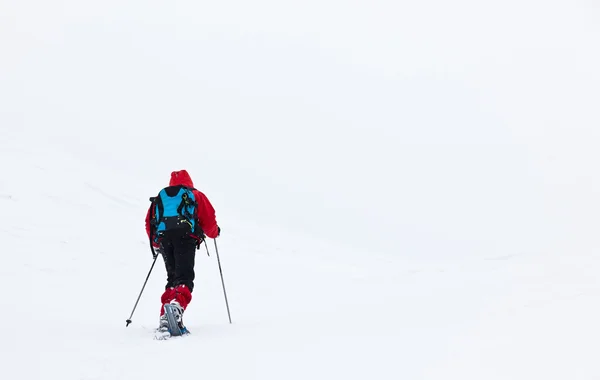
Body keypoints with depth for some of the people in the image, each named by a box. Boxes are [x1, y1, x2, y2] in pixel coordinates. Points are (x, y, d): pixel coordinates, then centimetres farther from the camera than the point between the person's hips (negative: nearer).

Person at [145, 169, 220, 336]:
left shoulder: (160, 198, 29)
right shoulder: (195, 195, 22)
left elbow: (149, 222, 24)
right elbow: (209, 219, 14)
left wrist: (156, 244, 37)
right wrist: (214, 232, 35)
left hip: (163, 238, 3)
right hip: (186, 236, -3)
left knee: (172, 278, 13)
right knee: (184, 278, -11)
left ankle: (165, 318, -1)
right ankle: (177, 304, -41)